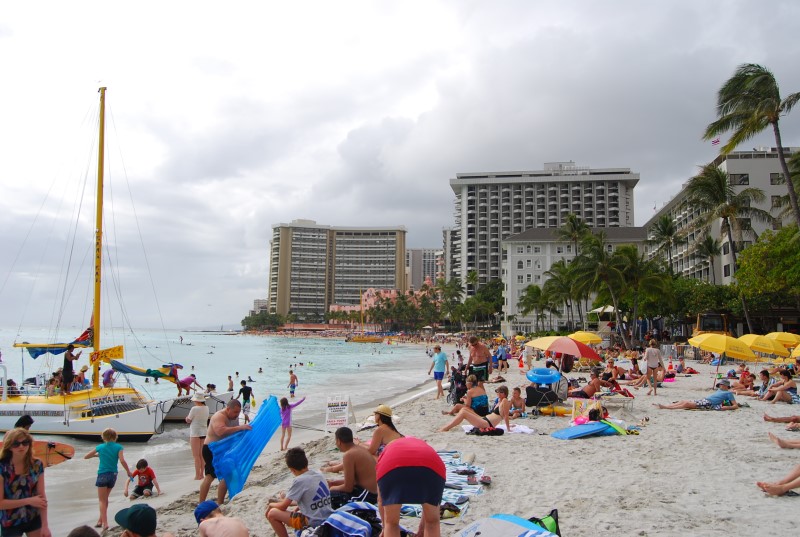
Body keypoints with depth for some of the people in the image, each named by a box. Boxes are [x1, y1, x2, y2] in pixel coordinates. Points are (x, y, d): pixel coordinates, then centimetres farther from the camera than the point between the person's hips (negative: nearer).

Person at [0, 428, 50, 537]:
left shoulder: (37, 465, -9)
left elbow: (42, 497, -7)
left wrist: (44, 525, -11)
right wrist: (28, 501, -19)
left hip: (34, 519, 3)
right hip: (10, 523, -2)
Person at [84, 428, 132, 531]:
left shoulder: (100, 447, 0)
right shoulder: (118, 447, -4)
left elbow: (86, 457, 10)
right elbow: (122, 461, -15)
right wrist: (128, 471, -4)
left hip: (102, 475, -2)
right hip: (113, 475, 2)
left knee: (102, 500, 4)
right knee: (105, 498, 21)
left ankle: (105, 523, -9)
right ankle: (100, 521, 28)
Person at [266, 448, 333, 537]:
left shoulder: (299, 481, -14)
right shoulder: (319, 474, 6)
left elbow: (283, 507, -5)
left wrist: (271, 504, 13)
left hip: (314, 523, -8)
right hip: (328, 519, 8)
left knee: (272, 514, -1)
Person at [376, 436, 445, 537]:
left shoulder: (389, 448, 41)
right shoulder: (423, 445, 44)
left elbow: (381, 500, 40)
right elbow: (430, 498, 46)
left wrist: (385, 528, 51)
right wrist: (423, 525, 57)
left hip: (392, 466, -1)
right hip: (430, 465, 1)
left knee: (391, 522, 21)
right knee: (432, 521, 22)